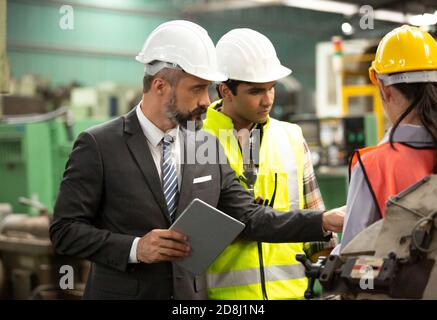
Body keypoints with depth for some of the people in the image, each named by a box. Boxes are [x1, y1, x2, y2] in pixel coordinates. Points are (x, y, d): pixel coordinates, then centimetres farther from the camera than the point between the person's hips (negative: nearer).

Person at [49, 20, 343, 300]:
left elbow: (248, 218, 5)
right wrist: (134, 247, -20)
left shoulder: (208, 145, 4)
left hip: (192, 294, 5)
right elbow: (65, 230, -9)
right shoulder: (99, 146, -10)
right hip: (124, 293, -5)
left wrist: (325, 221, -4)